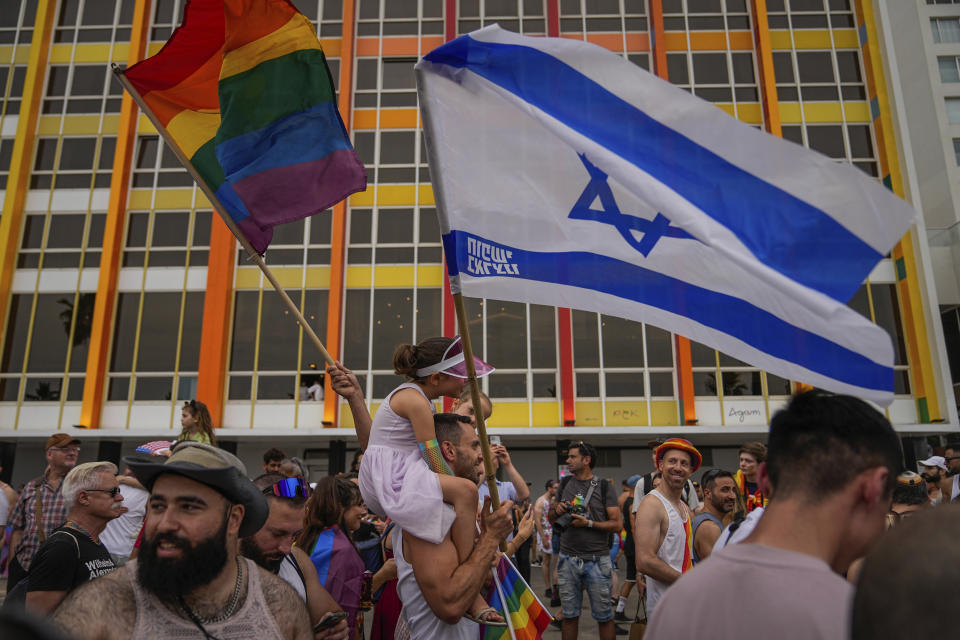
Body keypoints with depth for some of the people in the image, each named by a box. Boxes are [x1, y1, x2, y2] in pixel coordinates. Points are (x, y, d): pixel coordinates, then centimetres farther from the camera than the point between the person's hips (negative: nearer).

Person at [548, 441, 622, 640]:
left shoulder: (604, 487, -3)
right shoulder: (564, 484, 10)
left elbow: (617, 524, -7)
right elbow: (551, 519, 17)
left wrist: (588, 523, -17)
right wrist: (557, 510, -5)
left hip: (597, 560, -3)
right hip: (568, 559, 3)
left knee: (604, 617, 4)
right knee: (569, 615, 10)